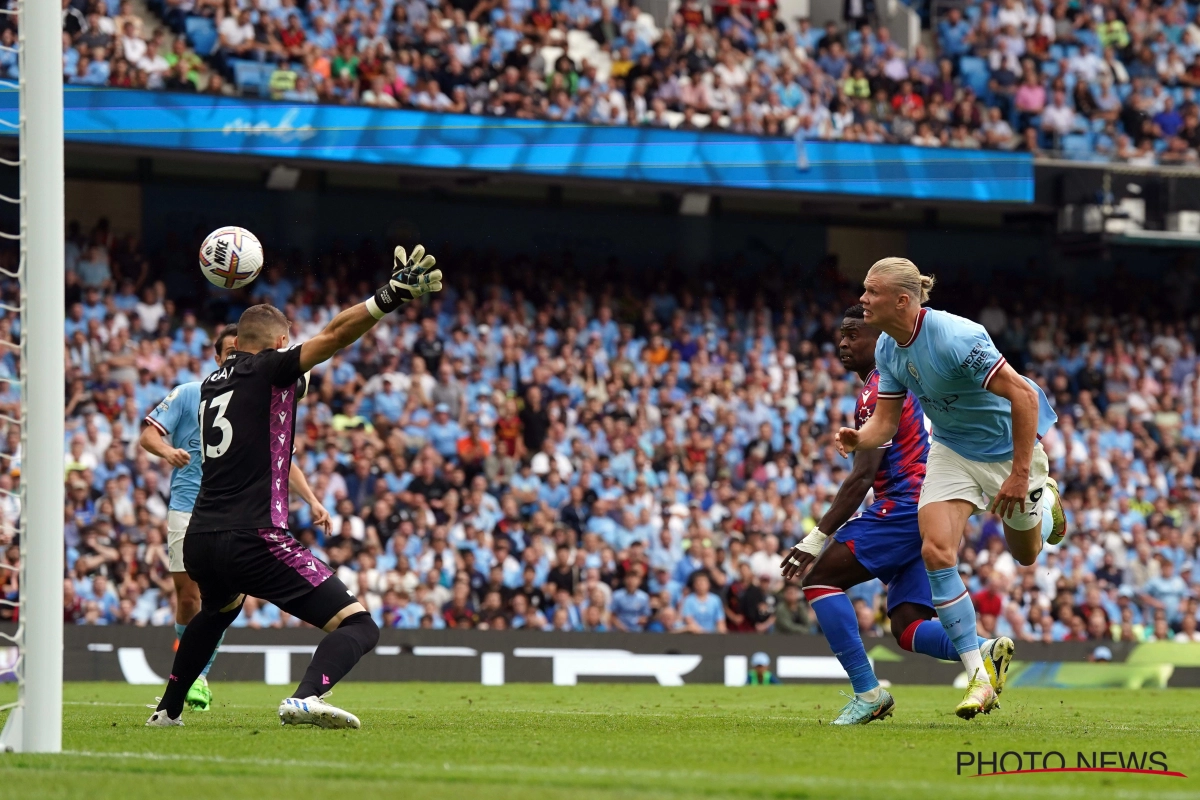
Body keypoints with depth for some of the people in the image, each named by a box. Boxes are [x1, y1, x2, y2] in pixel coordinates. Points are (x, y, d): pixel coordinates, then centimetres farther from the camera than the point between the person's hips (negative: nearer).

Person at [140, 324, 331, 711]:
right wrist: (167, 451, -23)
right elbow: (148, 435, 0)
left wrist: (312, 501, 3)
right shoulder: (188, 395, 3)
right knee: (188, 596, -3)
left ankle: (200, 676, 2)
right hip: (187, 509, -1)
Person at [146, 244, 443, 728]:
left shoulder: (212, 383, 17)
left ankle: (168, 710, 46)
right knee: (357, 627, -11)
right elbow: (334, 334, -17)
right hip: (253, 541, -8)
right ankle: (307, 697, -38)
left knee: (218, 611, 42)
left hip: (199, 542, 8)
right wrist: (390, 297, -23)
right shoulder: (269, 372, -3)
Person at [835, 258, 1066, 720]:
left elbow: (1023, 395, -31)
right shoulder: (888, 349, -8)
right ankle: (979, 678, -10)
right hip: (952, 451, 5)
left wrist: (1020, 473, -31)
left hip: (1008, 446, -5)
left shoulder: (955, 337, -33)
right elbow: (886, 421, -2)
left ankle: (1045, 496, 53)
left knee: (1026, 553, 15)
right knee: (936, 551, -16)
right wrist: (860, 439, -26)